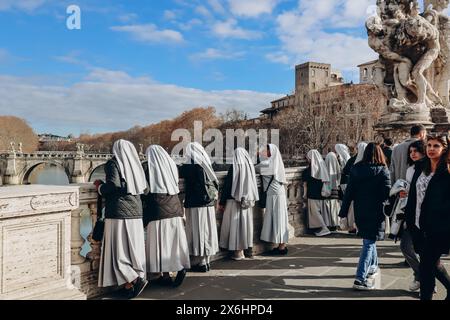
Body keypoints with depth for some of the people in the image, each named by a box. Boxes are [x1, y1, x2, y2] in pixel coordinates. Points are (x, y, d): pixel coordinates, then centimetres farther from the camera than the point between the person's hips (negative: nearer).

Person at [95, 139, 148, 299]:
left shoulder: (113, 163, -6)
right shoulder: (135, 164, 9)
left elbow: (114, 185, -19)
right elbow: (144, 187, 8)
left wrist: (100, 186, 0)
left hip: (118, 212, -5)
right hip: (135, 212, 6)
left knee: (118, 249, 1)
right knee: (133, 248, 9)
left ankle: (134, 280, -9)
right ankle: (134, 281, 13)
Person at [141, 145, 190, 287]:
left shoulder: (146, 166, -1)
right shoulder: (172, 165, 11)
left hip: (158, 208, -4)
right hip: (175, 207, 4)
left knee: (161, 240, 3)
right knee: (176, 238, 11)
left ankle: (166, 275, 8)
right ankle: (181, 268, 3)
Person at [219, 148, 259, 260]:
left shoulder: (234, 167, -12)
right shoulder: (250, 166, 2)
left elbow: (227, 185, -10)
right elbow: (254, 185, 9)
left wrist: (222, 202, -4)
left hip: (235, 200, -5)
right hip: (248, 200, 5)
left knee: (236, 224, 1)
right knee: (247, 222, 14)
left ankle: (239, 252, 4)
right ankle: (248, 249, 24)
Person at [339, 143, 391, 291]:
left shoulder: (356, 169, 1)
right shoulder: (383, 171, -9)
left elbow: (349, 191, 1)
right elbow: (387, 193, -11)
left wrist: (343, 211, 4)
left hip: (360, 212, 4)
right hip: (375, 212, -4)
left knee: (369, 239, 24)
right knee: (369, 243, -2)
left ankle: (372, 266, 40)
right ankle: (360, 279, -6)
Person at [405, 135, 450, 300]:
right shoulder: (420, 169, 9)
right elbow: (413, 196, 11)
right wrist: (409, 219, 9)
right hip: (419, 225, 7)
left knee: (427, 265, 0)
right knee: (431, 262, 20)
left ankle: (426, 296, 15)